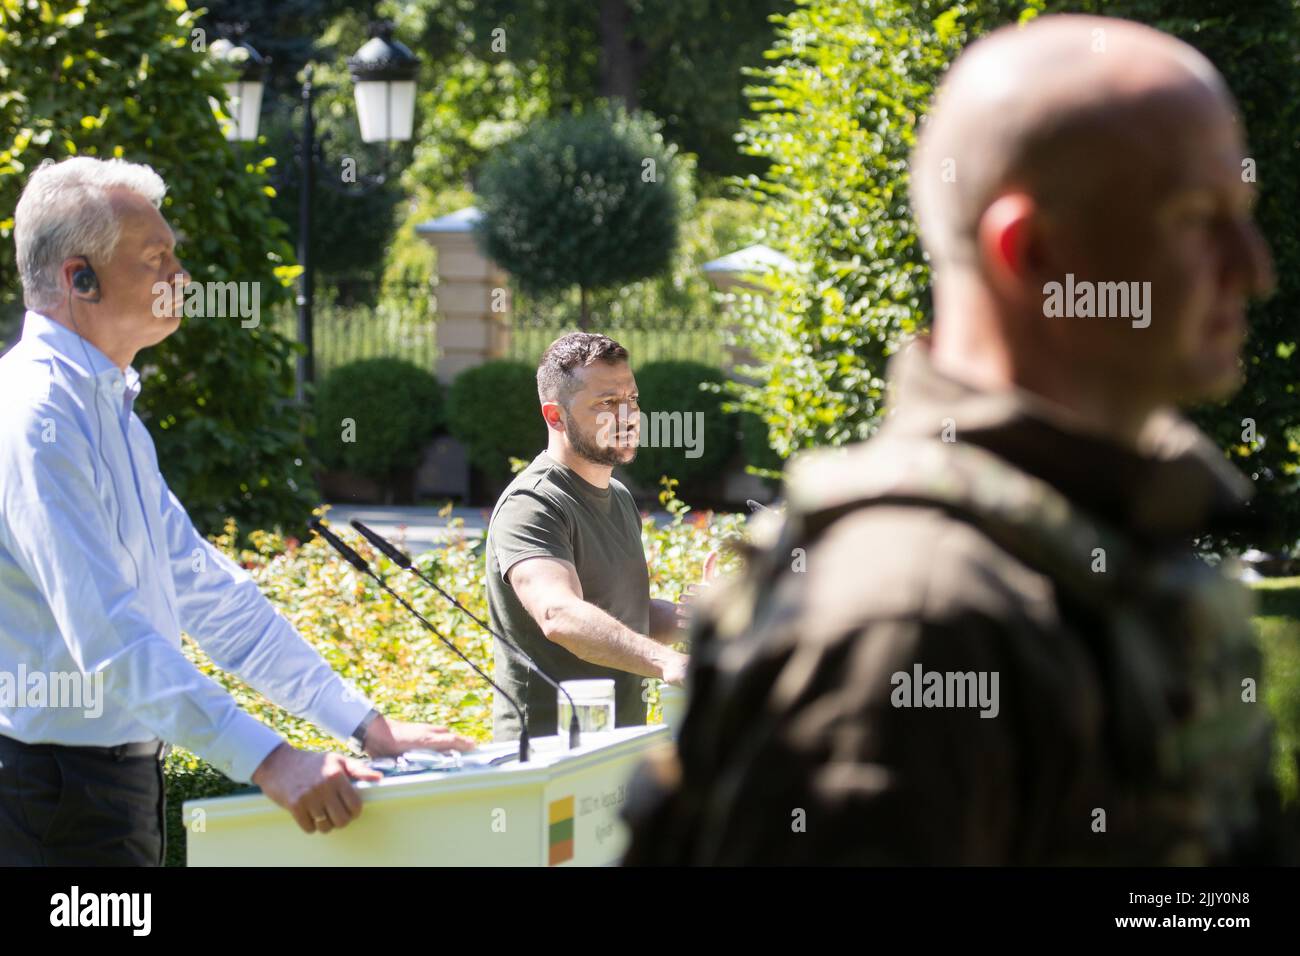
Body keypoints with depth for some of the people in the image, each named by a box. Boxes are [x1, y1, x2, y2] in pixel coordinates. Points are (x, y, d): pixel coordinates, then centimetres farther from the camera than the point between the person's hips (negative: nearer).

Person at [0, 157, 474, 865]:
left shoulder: (108, 410, 16)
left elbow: (203, 589, 18)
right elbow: (111, 635, -26)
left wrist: (363, 724, 12)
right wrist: (268, 761, -30)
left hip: (123, 776, 10)